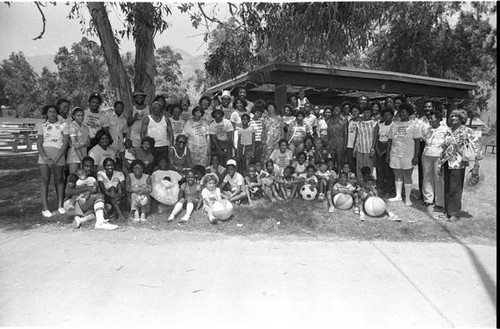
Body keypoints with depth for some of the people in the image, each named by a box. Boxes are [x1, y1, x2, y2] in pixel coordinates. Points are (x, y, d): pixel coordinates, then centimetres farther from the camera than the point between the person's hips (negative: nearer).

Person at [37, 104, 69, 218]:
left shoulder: (63, 125, 4)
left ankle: (60, 205, 12)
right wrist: (46, 158, -11)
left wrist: (55, 159, -9)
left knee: (59, 180, 4)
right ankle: (45, 208, -4)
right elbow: (39, 143, 4)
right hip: (44, 154, 1)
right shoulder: (42, 126, 9)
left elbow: (65, 143, -2)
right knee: (45, 180, -4)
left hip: (59, 154, -1)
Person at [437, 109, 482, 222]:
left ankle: (455, 214, 10)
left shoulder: (466, 131, -7)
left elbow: (477, 147, -11)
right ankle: (447, 212, 21)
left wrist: (476, 165, -18)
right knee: (447, 189, 10)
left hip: (458, 164, -6)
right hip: (447, 163, 6)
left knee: (455, 190, -1)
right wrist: (440, 164, 17)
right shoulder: (448, 131, 11)